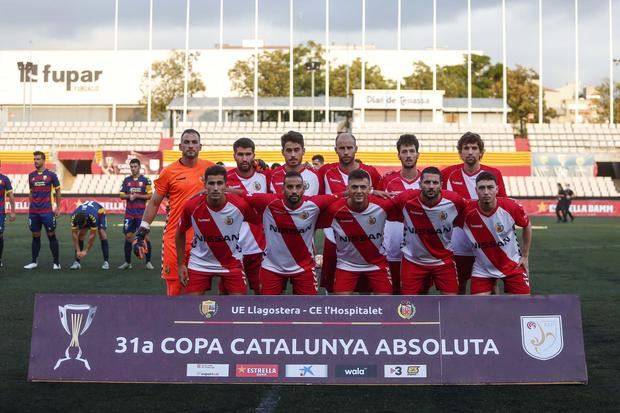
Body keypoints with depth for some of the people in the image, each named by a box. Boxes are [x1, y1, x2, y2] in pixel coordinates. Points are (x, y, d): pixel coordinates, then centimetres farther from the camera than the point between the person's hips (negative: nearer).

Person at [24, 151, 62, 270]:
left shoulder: (51, 175, -2)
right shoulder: (31, 175, 9)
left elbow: (58, 192, 2)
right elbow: (31, 192, 17)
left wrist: (58, 208, -3)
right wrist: (30, 206, 11)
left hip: (47, 211, -4)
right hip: (33, 211, 4)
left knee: (51, 236, 0)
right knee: (35, 236, 9)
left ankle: (56, 263, 5)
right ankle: (34, 262, 16)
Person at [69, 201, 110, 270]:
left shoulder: (93, 216, -45)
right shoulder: (74, 216, -35)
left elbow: (92, 235, -36)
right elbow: (74, 234, -26)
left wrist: (86, 251, -33)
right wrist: (78, 251, -29)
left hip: (99, 212, -3)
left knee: (102, 235, -20)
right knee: (80, 235, -13)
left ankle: (106, 261, -15)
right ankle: (77, 262, -7)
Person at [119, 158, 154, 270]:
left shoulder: (145, 180, 0)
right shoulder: (126, 180, 10)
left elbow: (150, 195, -4)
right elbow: (122, 195, 9)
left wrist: (137, 196, -12)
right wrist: (129, 196, -10)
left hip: (142, 213, -3)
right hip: (129, 213, 3)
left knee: (145, 236, -2)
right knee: (128, 236, 5)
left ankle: (148, 262, 6)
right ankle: (127, 262, 14)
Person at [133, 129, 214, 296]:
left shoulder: (210, 168, 2)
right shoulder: (168, 172, 0)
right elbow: (154, 203, 5)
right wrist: (141, 233, 2)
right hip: (174, 237, -1)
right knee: (173, 284, 3)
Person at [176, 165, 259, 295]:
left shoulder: (240, 205, -22)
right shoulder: (192, 206, -20)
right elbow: (180, 234, -1)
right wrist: (180, 264, 1)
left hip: (232, 262, 0)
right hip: (199, 263, 0)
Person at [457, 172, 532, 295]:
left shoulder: (511, 207, -20)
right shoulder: (467, 212, -21)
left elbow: (527, 226, 1)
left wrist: (525, 256, 3)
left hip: (512, 265, 0)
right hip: (482, 269, 0)